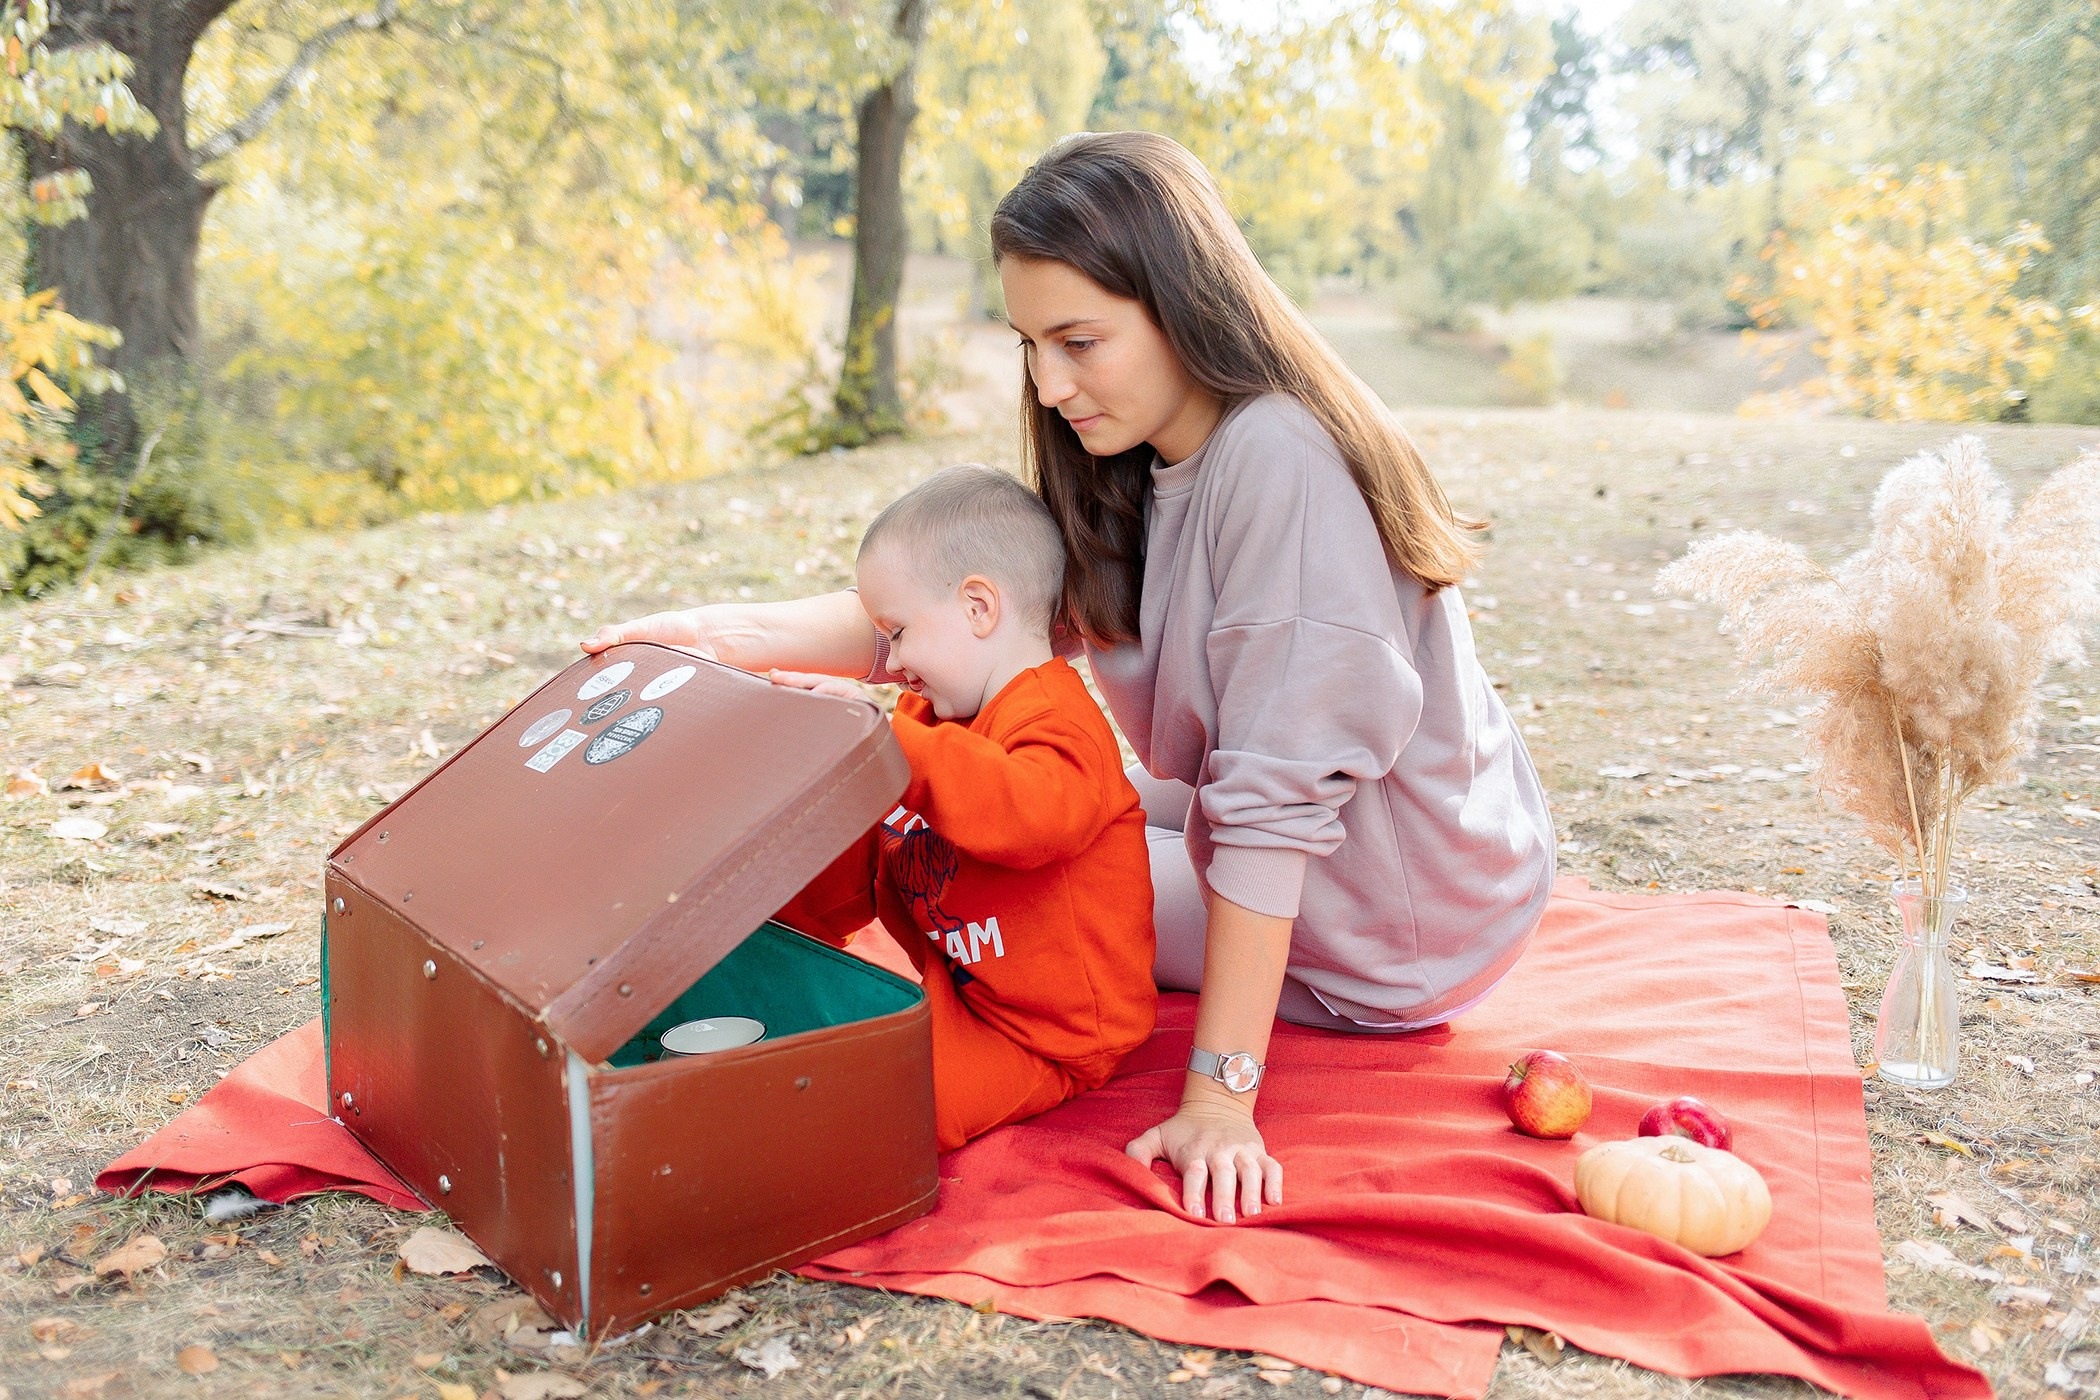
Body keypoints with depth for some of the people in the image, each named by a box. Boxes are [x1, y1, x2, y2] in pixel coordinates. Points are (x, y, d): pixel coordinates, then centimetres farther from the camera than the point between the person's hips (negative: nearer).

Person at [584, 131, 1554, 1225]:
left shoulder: (1278, 461, -28)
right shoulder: (1131, 474, 1)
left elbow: (1275, 803, -31)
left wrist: (1220, 1098, -29)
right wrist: (724, 635, -14)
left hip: (1405, 926, -8)